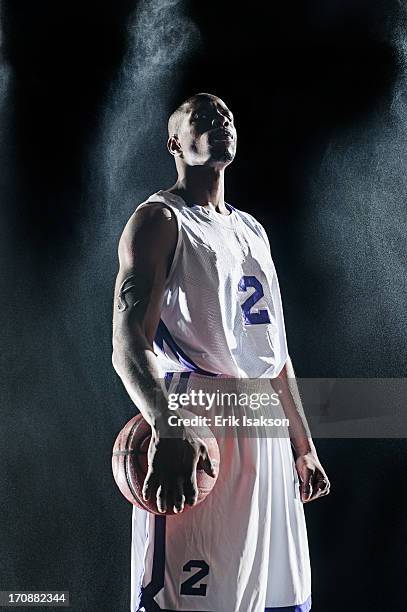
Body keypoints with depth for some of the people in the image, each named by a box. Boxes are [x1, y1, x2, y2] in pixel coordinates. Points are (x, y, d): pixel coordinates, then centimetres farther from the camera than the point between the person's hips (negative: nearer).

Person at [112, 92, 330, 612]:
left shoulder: (253, 231, 20)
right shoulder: (160, 219, -4)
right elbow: (129, 343, -19)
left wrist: (303, 447, 21)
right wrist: (167, 432, -36)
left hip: (267, 436, 8)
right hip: (197, 440, -8)